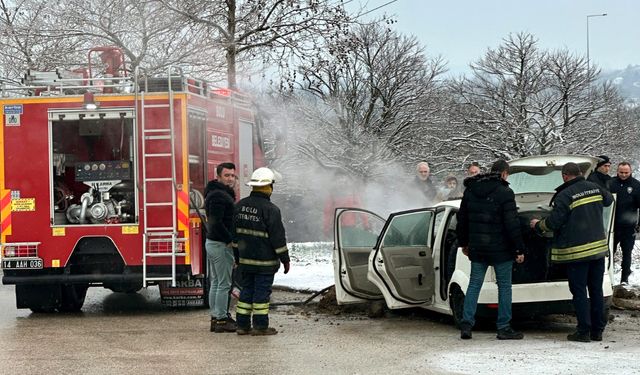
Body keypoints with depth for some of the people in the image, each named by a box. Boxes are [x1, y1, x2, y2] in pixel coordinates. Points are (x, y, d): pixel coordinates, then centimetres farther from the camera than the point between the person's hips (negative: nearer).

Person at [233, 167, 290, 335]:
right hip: (264, 261, -6)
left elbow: (235, 233, 12)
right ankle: (260, 326, 2)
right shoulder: (270, 210, -15)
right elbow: (278, 237, -13)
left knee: (246, 290, 12)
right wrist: (285, 259, -4)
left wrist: (237, 256, 20)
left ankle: (242, 325, 14)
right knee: (262, 292, -1)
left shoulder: (240, 205, 6)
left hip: (245, 259, 6)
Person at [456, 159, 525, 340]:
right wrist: (519, 249, -9)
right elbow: (512, 224, -14)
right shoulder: (504, 193, -11)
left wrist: (464, 242, 25)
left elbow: (462, 219, 15)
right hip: (500, 249, -5)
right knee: (504, 286, 3)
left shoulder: (470, 190, 8)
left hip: (477, 248, 5)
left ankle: (466, 324, 2)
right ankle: (504, 327, 4)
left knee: (474, 284, 10)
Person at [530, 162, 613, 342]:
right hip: (598, 248, 6)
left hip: (576, 251, -6)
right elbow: (609, 199, 25)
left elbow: (553, 222, -14)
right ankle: (597, 330, 16)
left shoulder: (564, 196, -14)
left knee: (579, 291, 1)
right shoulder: (595, 188, 5)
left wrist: (538, 225, 6)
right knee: (596, 290, 12)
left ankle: (583, 331, 0)